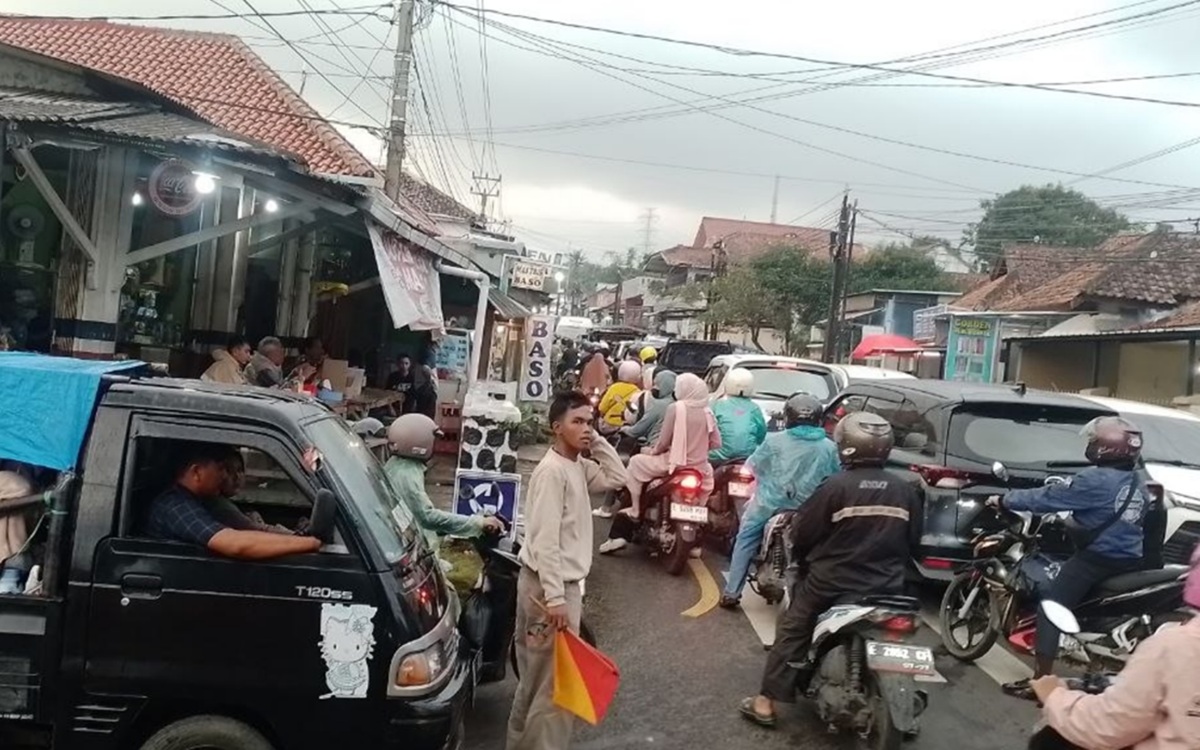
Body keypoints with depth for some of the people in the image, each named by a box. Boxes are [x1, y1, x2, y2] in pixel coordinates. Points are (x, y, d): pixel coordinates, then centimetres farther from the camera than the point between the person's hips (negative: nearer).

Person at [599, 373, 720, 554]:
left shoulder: (676, 408, -9)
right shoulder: (707, 412, 3)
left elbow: (664, 441, -11)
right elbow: (716, 443, 5)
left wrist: (652, 451, 9)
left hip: (676, 463, -5)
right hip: (700, 468, 5)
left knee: (636, 462, 13)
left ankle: (635, 511, 12)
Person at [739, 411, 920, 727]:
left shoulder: (836, 487, -16)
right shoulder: (906, 491, -2)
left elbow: (802, 533, -8)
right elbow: (912, 540, 9)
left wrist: (804, 557, 13)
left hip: (832, 583, -4)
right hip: (886, 588, 4)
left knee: (792, 633, 11)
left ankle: (767, 702, 10)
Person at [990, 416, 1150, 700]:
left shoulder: (1096, 480, -17)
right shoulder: (1138, 484, 9)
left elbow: (1048, 498, -14)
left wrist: (1004, 500, -3)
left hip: (1096, 558, -8)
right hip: (1130, 561, 9)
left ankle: (1040, 681, -4)